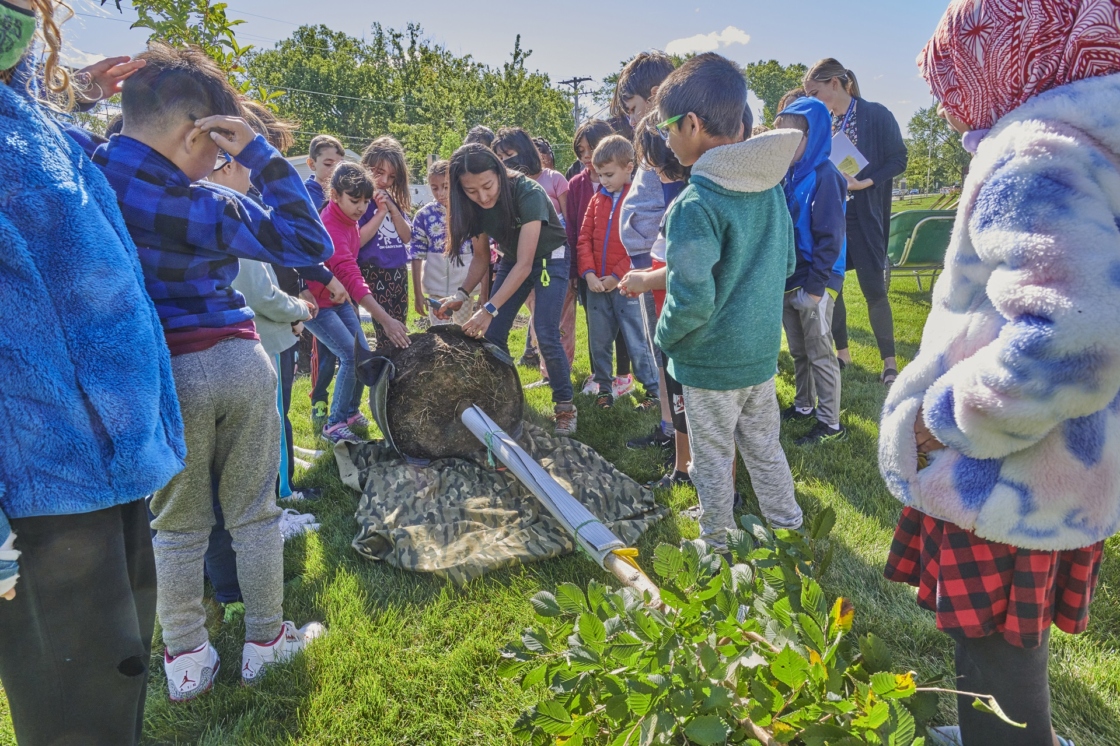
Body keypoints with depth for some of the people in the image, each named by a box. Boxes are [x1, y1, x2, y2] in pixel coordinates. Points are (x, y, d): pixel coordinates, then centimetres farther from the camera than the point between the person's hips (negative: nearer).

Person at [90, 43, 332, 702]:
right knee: (254, 511, 12)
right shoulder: (199, 207, -16)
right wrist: (260, 154, -11)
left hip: (159, 372, 3)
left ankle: (186, 660, 24)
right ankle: (266, 640, 25)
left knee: (178, 524, 16)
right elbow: (311, 242, -11)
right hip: (237, 363, -3)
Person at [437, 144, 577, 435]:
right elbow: (481, 257, -2)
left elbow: (524, 264, -35)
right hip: (512, 259, 5)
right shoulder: (474, 206, -15)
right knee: (491, 335, -5)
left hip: (549, 258, -5)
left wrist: (489, 310, -41)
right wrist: (462, 294, -20)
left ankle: (565, 406, 0)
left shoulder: (527, 193, -32)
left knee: (546, 336, -17)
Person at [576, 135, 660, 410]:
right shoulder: (597, 200, 9)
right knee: (599, 341, 13)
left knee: (637, 340, 2)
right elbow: (584, 238, 7)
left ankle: (653, 389, 14)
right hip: (596, 285, 5)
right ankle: (604, 387, 27)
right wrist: (589, 272, -7)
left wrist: (617, 276, -14)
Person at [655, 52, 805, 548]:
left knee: (713, 462, 12)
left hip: (710, 361, -7)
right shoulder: (771, 189, 0)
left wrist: (664, 337, -8)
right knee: (765, 448, 23)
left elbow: (691, 301, -27)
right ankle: (788, 528, 38)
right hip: (763, 351, 7)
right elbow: (787, 265, 11)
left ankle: (717, 546, 29)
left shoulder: (694, 205, -24)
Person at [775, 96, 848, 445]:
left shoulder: (824, 176, -15)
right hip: (788, 281, 7)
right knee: (798, 351, 19)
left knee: (820, 354, 1)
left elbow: (830, 237, -18)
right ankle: (804, 405, 35)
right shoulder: (789, 175, 8)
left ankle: (830, 423, 12)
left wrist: (815, 287, -20)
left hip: (814, 284, -7)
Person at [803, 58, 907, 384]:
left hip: (864, 214, -5)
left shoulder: (877, 115, -5)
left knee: (873, 287, -3)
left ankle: (889, 360, 9)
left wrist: (863, 183, -19)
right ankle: (841, 351, 20)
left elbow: (898, 159, -7)